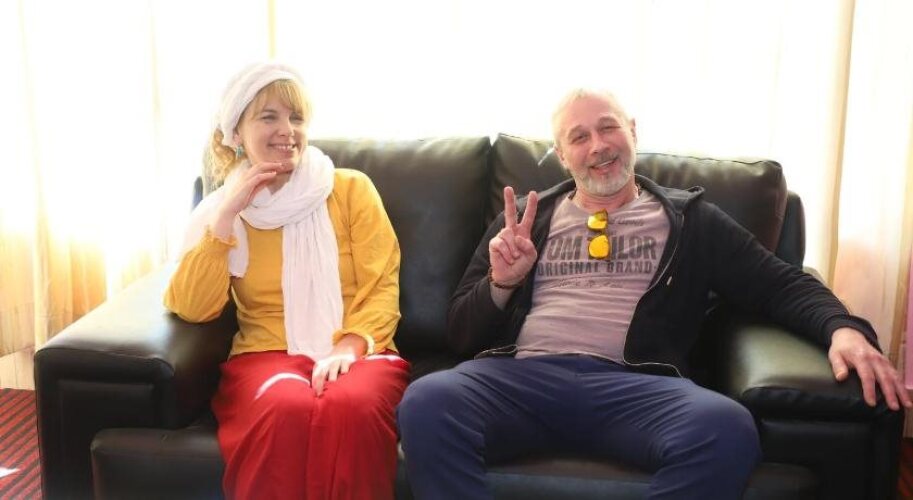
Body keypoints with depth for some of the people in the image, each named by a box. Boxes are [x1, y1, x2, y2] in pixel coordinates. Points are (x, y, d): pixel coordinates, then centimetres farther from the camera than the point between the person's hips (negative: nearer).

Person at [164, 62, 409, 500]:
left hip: (354, 353, 0)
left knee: (352, 406, -36)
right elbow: (191, 309, -2)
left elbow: (382, 288, 1)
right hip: (266, 355, 1)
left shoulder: (352, 189, 7)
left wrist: (349, 347, -18)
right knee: (286, 410, -36)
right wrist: (227, 213, -7)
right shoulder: (218, 209, 11)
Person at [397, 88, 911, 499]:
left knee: (727, 427, -35)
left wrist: (843, 328, -8)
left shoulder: (689, 219, 20)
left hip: (633, 384, 0)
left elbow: (782, 284, 14)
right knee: (427, 402, -33)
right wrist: (500, 283, -4)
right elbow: (463, 331, 19)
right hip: (522, 375, 1)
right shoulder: (527, 217, 22)